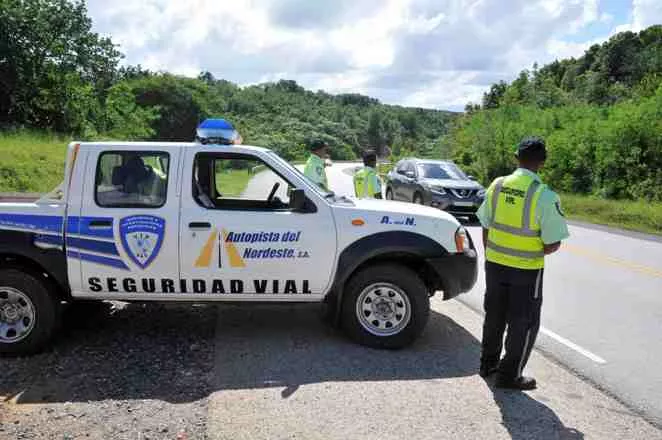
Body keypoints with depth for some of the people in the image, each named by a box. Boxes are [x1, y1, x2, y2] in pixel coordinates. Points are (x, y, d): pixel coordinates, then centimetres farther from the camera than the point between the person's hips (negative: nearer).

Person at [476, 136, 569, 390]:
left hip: (494, 263, 5)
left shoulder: (497, 186, -4)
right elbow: (553, 244, -16)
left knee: (494, 316, 21)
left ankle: (488, 363, 37)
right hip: (526, 270, -5)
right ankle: (509, 375, 21)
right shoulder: (545, 196, -18)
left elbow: (486, 227, 5)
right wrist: (535, 253, 4)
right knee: (523, 323, 12)